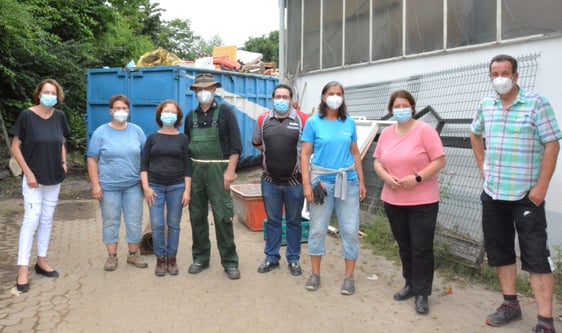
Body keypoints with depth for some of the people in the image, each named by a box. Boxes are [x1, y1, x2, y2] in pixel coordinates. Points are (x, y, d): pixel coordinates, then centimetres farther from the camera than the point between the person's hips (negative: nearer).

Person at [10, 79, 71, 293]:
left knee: (47, 219, 12)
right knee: (32, 219, -7)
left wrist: (63, 162, 1)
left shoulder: (59, 116, 1)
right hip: (33, 178, -4)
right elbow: (15, 147, -8)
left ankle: (41, 261, 24)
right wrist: (28, 173, -13)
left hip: (54, 178, 5)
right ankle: (23, 269, 1)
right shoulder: (27, 115, -11)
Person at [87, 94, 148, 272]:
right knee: (110, 221, 7)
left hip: (133, 185, 2)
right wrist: (95, 185, -8)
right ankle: (112, 256, 19)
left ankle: (133, 254, 21)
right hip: (109, 186, -2)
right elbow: (92, 160, -2)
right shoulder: (101, 132, -2)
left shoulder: (137, 131, 4)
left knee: (135, 221, 6)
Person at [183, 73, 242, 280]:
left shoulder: (225, 112, 0)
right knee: (197, 216, 9)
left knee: (223, 216, -5)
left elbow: (235, 144, -5)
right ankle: (200, 258, 22)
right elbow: (186, 146, 18)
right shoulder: (191, 116, 12)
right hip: (195, 170, 5)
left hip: (217, 169, -4)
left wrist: (230, 170, -13)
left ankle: (229, 261, 6)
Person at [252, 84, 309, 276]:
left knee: (294, 222, 10)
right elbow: (256, 143, 18)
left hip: (295, 181, -2)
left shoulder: (303, 120, -7)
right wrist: (273, 153, 10)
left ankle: (293, 259, 24)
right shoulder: (263, 120, 4)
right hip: (270, 181, 2)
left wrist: (294, 154, -1)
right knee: (272, 221, 13)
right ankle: (271, 258, 26)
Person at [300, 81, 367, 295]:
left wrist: (361, 181, 7)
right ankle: (315, 273, 22)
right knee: (317, 229, 7)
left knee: (350, 229, 4)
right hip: (322, 181, -2)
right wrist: (306, 184, -10)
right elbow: (305, 154, -3)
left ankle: (349, 276, 17)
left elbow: (355, 153, 10)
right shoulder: (313, 122, -2)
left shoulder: (349, 123, 5)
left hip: (348, 181, 2)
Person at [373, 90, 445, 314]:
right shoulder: (386, 133, 7)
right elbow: (377, 161, 11)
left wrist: (417, 178, -21)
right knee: (404, 246, 15)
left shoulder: (425, 130, -9)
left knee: (421, 249, 0)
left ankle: (422, 293, 13)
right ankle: (410, 285, 31)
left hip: (423, 201, -5)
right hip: (393, 201, 5)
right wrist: (386, 177, -9)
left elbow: (439, 161, -11)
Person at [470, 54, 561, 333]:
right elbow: (475, 134, 24)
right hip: (492, 193, 6)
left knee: (536, 256, -3)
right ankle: (510, 304, 29)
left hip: (526, 195, -6)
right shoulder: (486, 105, 7)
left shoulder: (536, 103, -9)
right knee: (499, 249, 13)